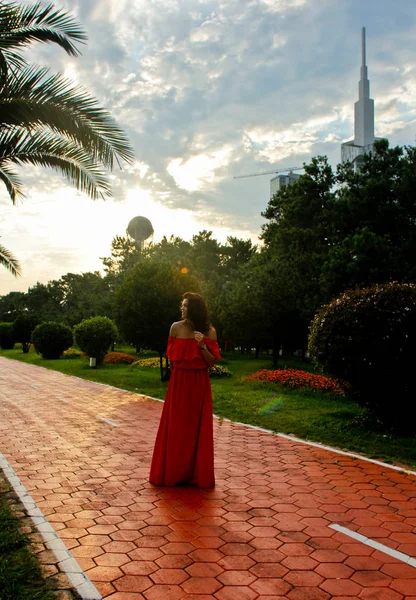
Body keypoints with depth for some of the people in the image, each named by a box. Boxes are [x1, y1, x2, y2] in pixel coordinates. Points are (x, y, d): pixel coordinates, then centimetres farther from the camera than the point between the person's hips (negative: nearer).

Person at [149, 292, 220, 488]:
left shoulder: (209, 331, -3)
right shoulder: (176, 327, -1)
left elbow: (212, 362, -4)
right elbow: (171, 357, 8)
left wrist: (203, 346, -19)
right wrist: (177, 376, 12)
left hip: (199, 384, -1)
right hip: (178, 383, 1)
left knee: (198, 428, 6)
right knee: (175, 427, 7)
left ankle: (198, 474, 19)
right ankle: (173, 472, 20)